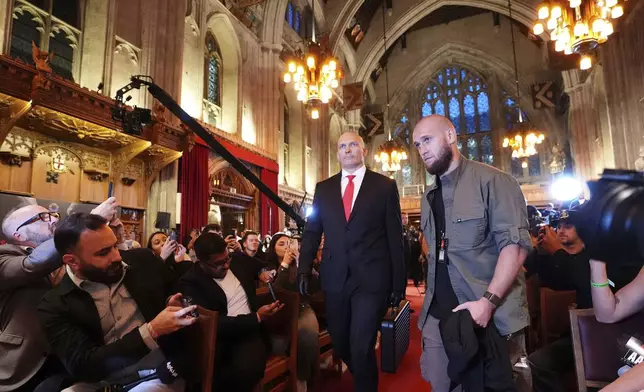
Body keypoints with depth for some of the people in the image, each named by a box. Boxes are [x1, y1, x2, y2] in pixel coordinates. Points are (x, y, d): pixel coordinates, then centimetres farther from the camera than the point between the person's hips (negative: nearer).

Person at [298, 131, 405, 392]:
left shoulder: (385, 186, 2)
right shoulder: (323, 188, 9)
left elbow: (395, 237, 0)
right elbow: (311, 232, 8)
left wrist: (398, 281, -1)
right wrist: (304, 270, -2)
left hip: (372, 278, -3)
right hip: (335, 278, 4)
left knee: (361, 347, -6)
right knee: (340, 344, 17)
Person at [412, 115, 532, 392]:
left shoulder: (492, 181, -9)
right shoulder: (429, 197, 13)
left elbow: (515, 244, -16)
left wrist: (489, 301, -24)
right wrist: (432, 301, 5)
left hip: (492, 316, -5)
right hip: (438, 317, 6)